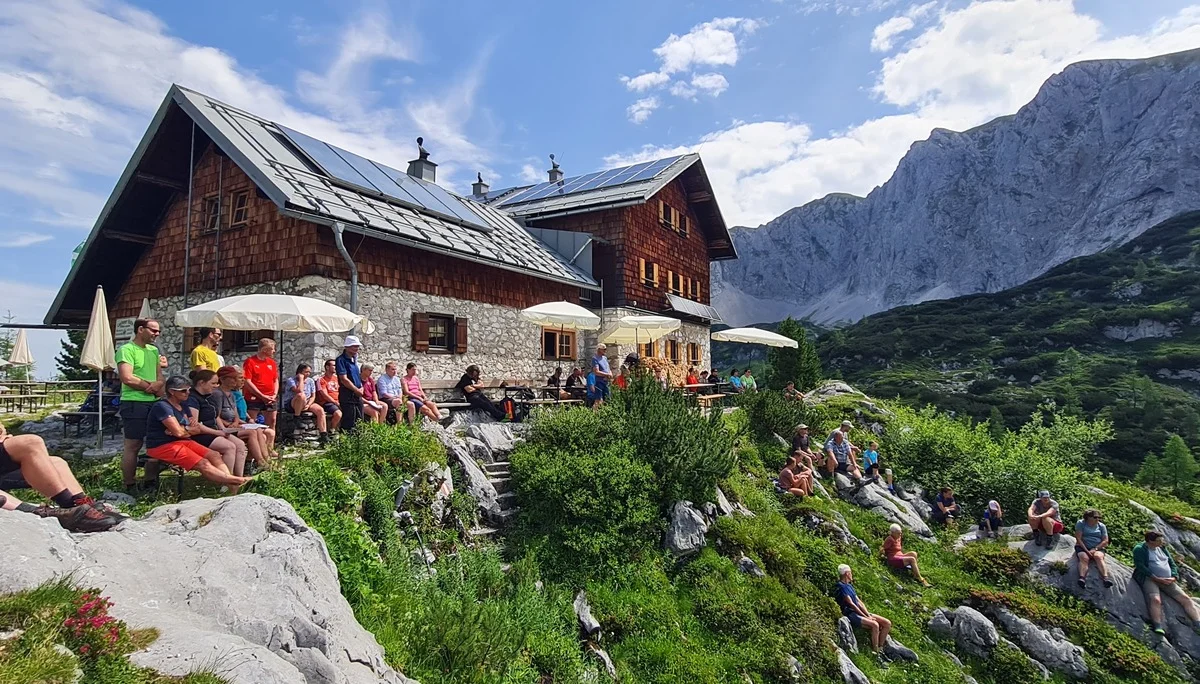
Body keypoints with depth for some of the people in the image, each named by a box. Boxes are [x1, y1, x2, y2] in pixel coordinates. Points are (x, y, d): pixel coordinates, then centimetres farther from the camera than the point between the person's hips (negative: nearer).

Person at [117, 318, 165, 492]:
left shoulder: (154, 350, 16)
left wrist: (157, 385, -8)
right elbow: (127, 378, -17)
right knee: (132, 446, -1)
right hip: (134, 403, -7)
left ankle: (150, 484, 20)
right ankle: (130, 487, 6)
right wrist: (151, 385, -5)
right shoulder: (127, 349, -7)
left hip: (154, 403, 7)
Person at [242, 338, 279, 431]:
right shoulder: (250, 362, -6)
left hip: (270, 400, 6)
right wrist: (262, 396, -13)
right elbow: (247, 382, -12)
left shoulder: (272, 362, 12)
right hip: (254, 399, -6)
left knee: (272, 421, 9)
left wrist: (274, 395, 0)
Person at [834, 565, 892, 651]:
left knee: (887, 623, -2)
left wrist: (869, 615, -1)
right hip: (851, 614, -9)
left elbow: (859, 602, 13)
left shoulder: (849, 585, 21)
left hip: (860, 612, 9)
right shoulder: (841, 586, -8)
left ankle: (880, 647, 5)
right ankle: (875, 651, -19)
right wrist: (865, 617, -14)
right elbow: (851, 604, -14)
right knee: (875, 625, -31)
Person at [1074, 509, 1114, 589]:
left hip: (1097, 548, 2)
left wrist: (1095, 549, -11)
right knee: (1084, 558, -32)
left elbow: (1105, 541, 5)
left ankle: (1105, 578, -50)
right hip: (1082, 547, -2)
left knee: (1099, 557, -32)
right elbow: (1078, 539, -4)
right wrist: (1087, 551, -16)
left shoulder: (1101, 526, 13)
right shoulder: (1081, 523, 4)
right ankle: (1082, 578, -54)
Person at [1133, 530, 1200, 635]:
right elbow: (1140, 567, -13)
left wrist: (1174, 577, -2)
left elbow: (1172, 563, 17)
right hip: (1149, 579, -7)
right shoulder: (1139, 549, -4)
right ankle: (1158, 627, -40)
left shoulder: (1162, 548, 17)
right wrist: (1157, 579, -19)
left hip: (1167, 581, 7)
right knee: (1155, 600, -30)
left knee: (1185, 598, -10)